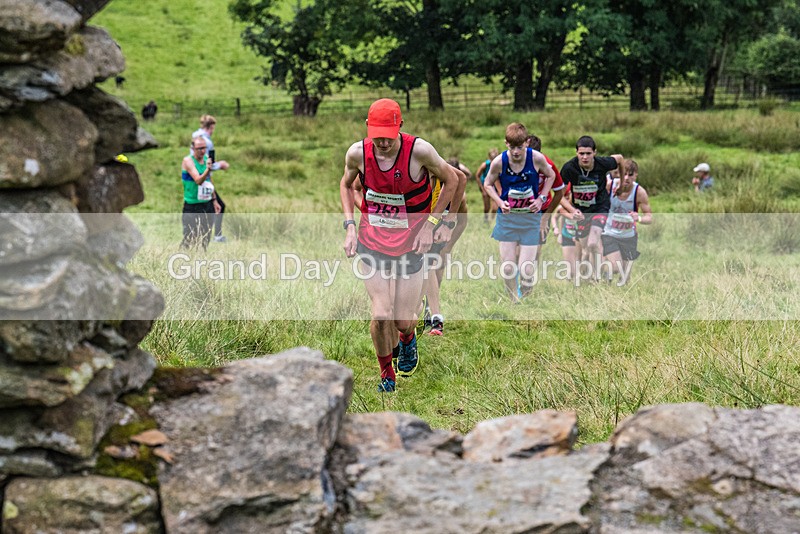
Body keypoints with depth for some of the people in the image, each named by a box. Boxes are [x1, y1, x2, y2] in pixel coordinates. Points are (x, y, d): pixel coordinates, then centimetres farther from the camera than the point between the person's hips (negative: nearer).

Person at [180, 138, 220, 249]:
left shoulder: (206, 158, 8)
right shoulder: (188, 161, -13)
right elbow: (198, 180, -25)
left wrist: (214, 200, 20)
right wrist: (207, 170, -42)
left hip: (207, 204, 7)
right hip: (192, 206, -7)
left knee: (206, 236, 9)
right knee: (189, 237, -8)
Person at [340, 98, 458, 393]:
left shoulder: (419, 150, -20)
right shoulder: (357, 153, -12)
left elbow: (451, 179, -2)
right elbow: (346, 184, 11)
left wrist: (430, 223, -7)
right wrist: (350, 227, 1)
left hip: (411, 244, -1)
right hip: (371, 241, 1)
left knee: (403, 321, 2)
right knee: (381, 315, -11)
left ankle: (407, 339, 42)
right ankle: (386, 373, 16)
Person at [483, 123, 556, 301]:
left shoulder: (537, 158, -13)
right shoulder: (499, 162, -12)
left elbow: (551, 176, 8)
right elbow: (488, 184, 6)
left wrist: (541, 198, -5)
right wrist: (499, 202, -10)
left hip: (530, 218, -1)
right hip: (507, 216, 1)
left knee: (527, 270, -7)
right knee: (508, 268, -2)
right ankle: (514, 302, 21)